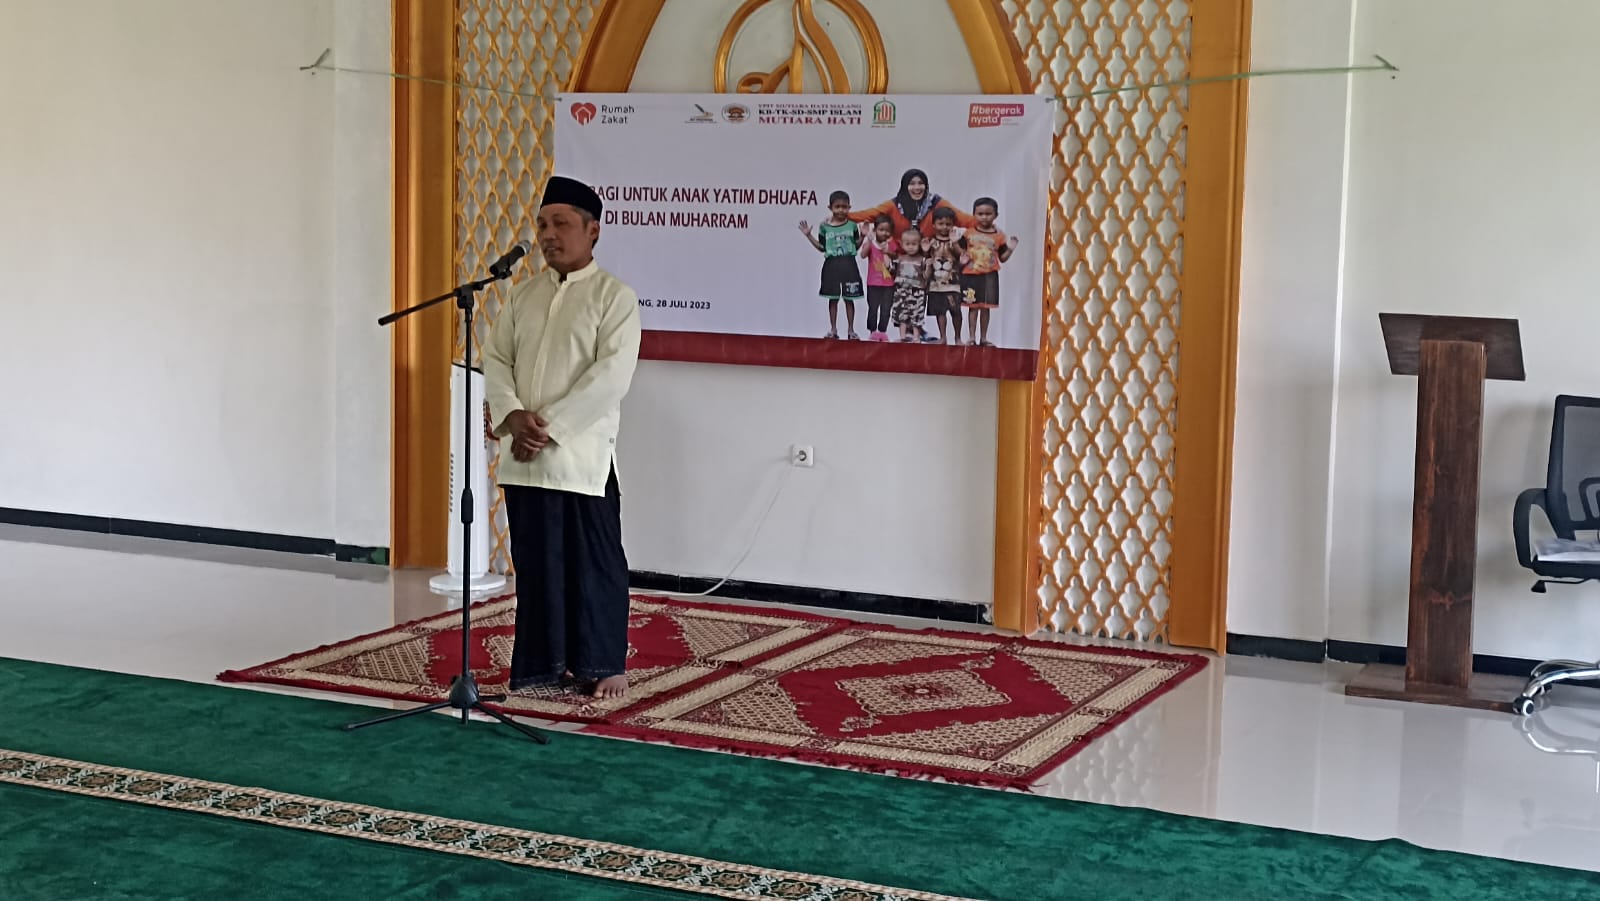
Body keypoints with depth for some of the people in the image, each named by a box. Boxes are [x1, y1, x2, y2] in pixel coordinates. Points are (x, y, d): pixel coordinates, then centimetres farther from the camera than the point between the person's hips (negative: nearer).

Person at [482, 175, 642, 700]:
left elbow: (610, 376, -15)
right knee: (536, 560, 9)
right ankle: (543, 662, 19)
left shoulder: (615, 296, -5)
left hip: (581, 454, -5)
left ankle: (604, 665, 13)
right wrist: (514, 416, -9)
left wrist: (549, 424, -17)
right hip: (523, 456, 5)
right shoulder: (524, 296, 13)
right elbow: (495, 360, 10)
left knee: (594, 563, 2)